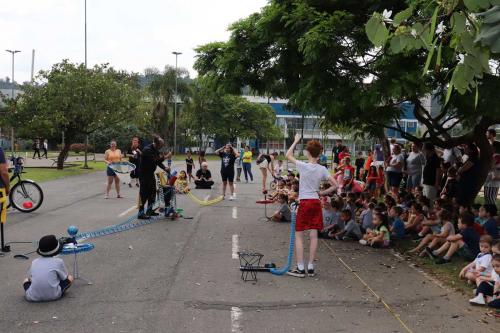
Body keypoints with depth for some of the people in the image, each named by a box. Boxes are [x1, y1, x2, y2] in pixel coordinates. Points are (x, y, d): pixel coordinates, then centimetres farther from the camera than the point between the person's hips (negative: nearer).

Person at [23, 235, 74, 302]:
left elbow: (29, 278, 19)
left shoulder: (34, 262, 7)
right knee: (70, 278, 19)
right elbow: (65, 277, 10)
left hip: (33, 297, 1)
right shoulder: (58, 261, -3)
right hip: (53, 296, -1)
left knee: (26, 280, 31)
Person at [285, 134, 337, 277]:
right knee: (314, 235, 7)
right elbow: (335, 186, -1)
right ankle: (310, 267, 13)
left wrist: (296, 141, 11)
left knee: (299, 235, 3)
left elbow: (288, 155, 2)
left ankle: (300, 268, 2)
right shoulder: (322, 169, 1)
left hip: (304, 202, -5)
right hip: (316, 202, 5)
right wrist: (322, 193, 8)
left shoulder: (303, 166, -11)